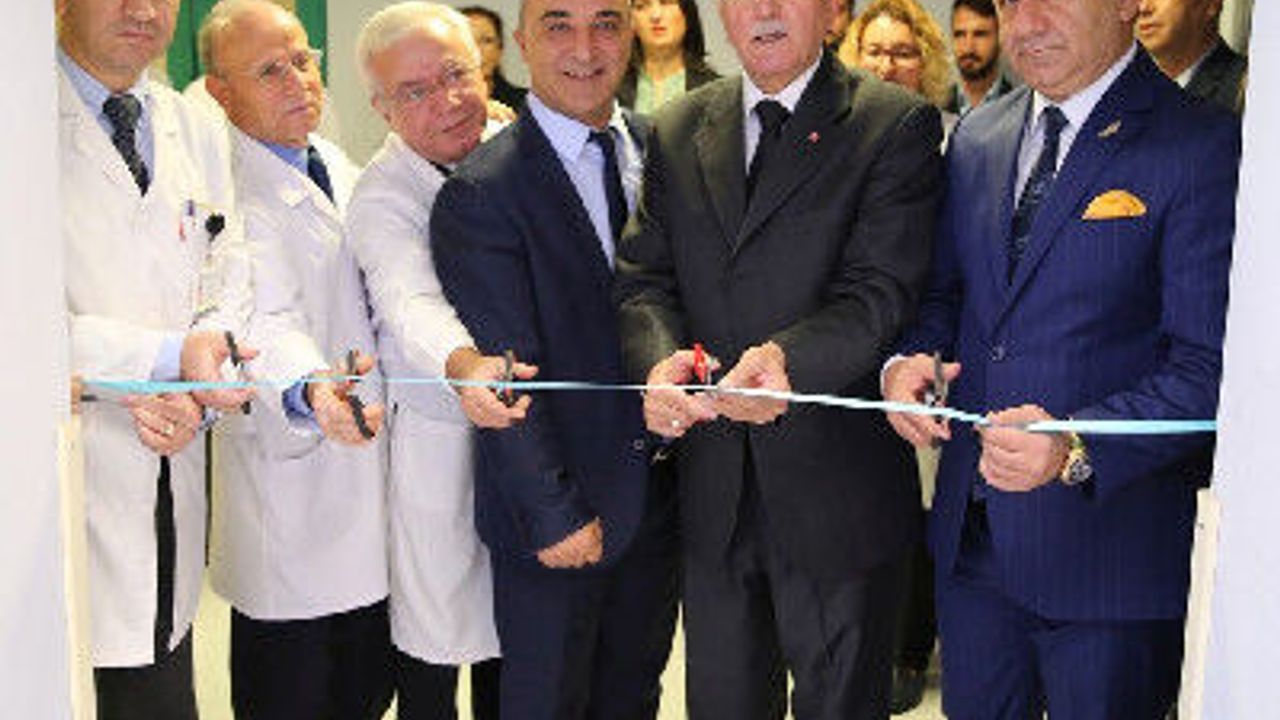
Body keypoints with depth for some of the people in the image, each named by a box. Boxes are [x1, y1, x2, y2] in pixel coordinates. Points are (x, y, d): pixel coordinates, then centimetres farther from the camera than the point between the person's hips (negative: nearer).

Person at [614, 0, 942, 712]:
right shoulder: (678, 130, 9)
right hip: (712, 490, 4)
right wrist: (660, 358, -19)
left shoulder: (898, 125, -6)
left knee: (838, 702, 12)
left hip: (835, 488, -4)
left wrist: (789, 358, -35)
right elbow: (643, 278, 3)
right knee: (721, 700, 19)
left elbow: (880, 292, -16)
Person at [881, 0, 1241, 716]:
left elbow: (1209, 366, -16)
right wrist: (908, 359, -6)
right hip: (970, 533, 6)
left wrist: (1076, 448, -30)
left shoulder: (1205, 147, -13)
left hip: (1108, 547, -5)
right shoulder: (977, 137, 8)